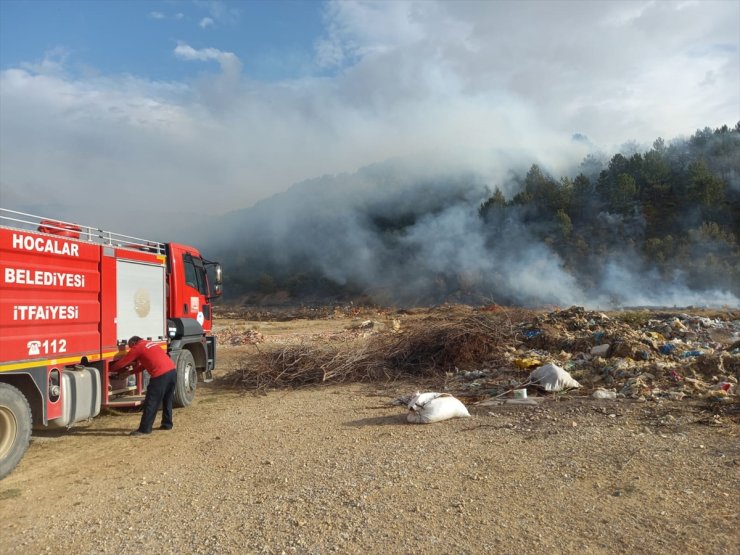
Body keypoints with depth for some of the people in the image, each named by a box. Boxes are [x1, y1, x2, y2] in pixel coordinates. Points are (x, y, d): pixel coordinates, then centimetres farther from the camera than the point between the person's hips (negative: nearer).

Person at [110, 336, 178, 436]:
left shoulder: (137, 348, 5)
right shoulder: (152, 343, 27)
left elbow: (122, 362, 12)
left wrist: (110, 369, 30)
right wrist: (130, 372, 36)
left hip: (161, 375, -8)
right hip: (173, 371, 8)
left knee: (151, 403, 1)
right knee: (167, 400, 22)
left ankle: (144, 429, 6)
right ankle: (167, 424, 30)